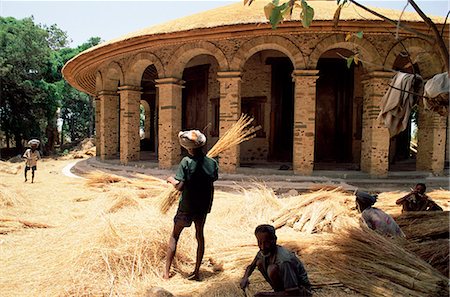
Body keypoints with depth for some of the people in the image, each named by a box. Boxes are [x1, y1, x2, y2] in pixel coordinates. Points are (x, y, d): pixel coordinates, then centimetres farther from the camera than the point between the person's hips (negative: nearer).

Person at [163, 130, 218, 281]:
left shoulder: (186, 162, -18)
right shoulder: (212, 163, -5)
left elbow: (180, 186, -22)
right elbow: (211, 187, 4)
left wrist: (172, 180, -1)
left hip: (186, 207, -3)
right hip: (203, 206, 3)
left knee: (174, 236, 14)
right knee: (200, 236, 19)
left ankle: (167, 271, 20)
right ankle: (196, 272, 24)